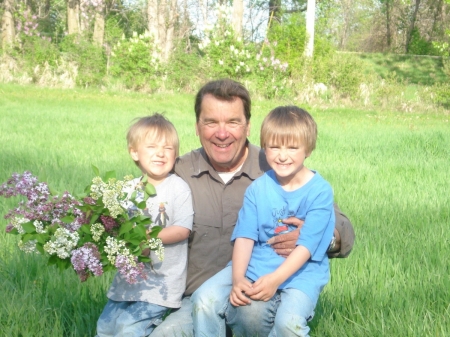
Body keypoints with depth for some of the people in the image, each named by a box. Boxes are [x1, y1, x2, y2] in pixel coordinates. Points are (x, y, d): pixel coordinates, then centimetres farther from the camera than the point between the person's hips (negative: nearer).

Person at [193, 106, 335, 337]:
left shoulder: (320, 191, -8)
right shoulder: (258, 189, 3)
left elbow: (306, 245, -14)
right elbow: (245, 237, -4)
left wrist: (275, 279, -25)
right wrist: (237, 278, -20)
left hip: (301, 270, -3)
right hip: (256, 264, 4)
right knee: (205, 299, -14)